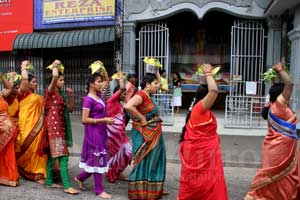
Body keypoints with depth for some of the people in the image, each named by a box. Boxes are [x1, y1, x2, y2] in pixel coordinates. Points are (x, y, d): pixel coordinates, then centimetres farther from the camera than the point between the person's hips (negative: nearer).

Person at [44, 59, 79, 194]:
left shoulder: (62, 94, 16)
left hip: (60, 125, 8)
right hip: (53, 125, -8)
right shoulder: (51, 91, -6)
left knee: (52, 154, 13)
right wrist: (55, 66, -7)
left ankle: (49, 181, 23)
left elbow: (70, 109, 16)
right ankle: (67, 186, -12)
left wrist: (71, 96, 4)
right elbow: (55, 76, -26)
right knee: (63, 156, -13)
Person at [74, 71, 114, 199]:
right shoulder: (88, 99, -15)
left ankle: (80, 178, 34)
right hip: (93, 132, -9)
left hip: (101, 131, 9)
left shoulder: (99, 95, 8)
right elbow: (84, 120, -19)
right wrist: (104, 120, -19)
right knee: (97, 159, 0)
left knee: (100, 158, 15)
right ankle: (99, 190, 13)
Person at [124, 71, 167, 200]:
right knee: (143, 161, -1)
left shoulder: (149, 95, 8)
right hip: (144, 134, -10)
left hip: (154, 133, 10)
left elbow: (159, 83, 28)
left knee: (153, 159, 16)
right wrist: (141, 118, -27)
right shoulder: (141, 95, -20)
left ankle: (152, 188, 30)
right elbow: (128, 106, -36)